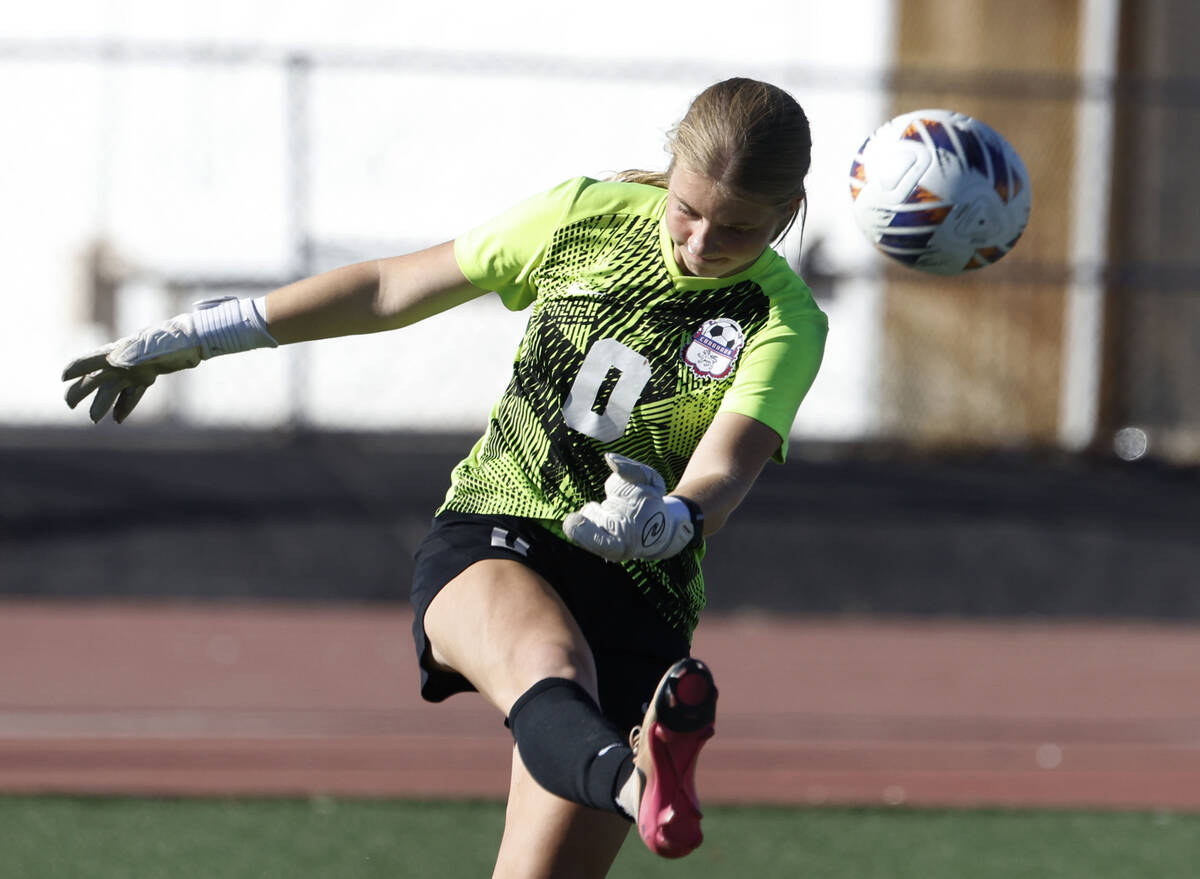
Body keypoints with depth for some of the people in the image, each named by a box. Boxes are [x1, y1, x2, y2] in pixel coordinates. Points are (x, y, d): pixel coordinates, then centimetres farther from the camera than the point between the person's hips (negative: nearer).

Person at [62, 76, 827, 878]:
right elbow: (393, 288, 15)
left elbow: (724, 473, -20)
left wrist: (666, 521, -45)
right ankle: (633, 782, -73)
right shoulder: (589, 217, 5)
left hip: (630, 589, 1)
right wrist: (192, 338, 20)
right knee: (549, 657, -39)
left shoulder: (785, 325, -3)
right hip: (486, 540, -1)